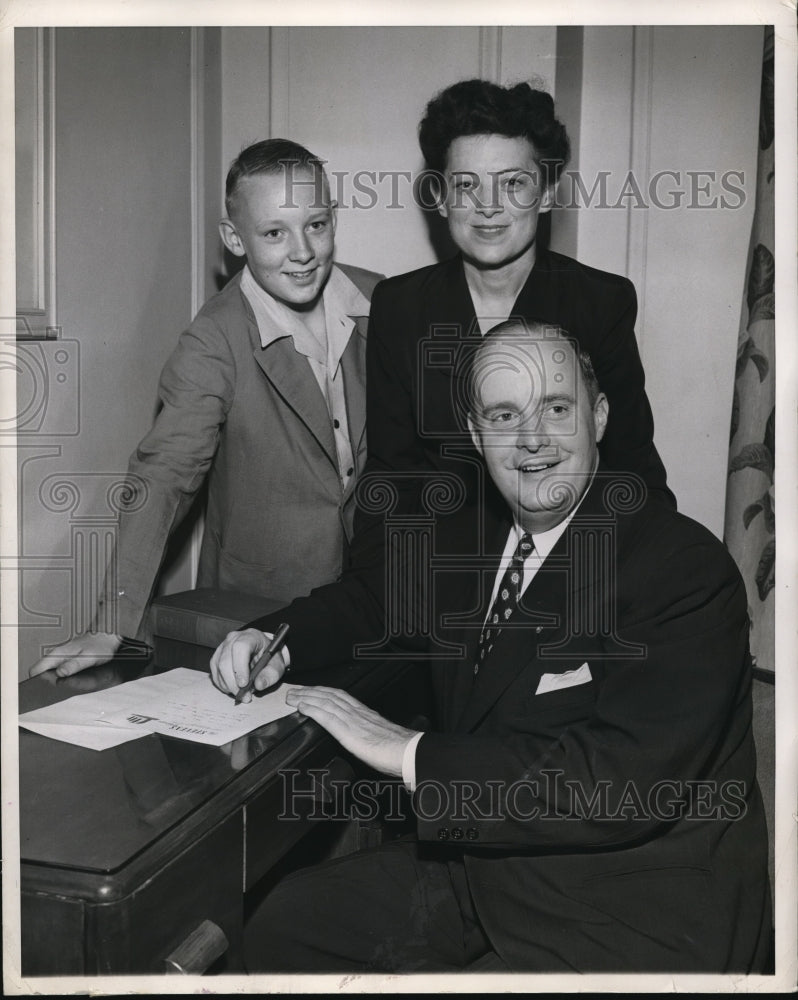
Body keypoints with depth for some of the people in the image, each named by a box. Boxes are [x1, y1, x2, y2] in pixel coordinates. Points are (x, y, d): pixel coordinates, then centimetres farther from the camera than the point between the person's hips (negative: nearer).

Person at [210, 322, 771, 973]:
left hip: (635, 913, -7)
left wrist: (409, 754, -25)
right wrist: (269, 642, -3)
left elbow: (627, 779, -30)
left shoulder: (688, 569, -20)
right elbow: (364, 598, 19)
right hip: (482, 864, 7)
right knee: (282, 926, 5)